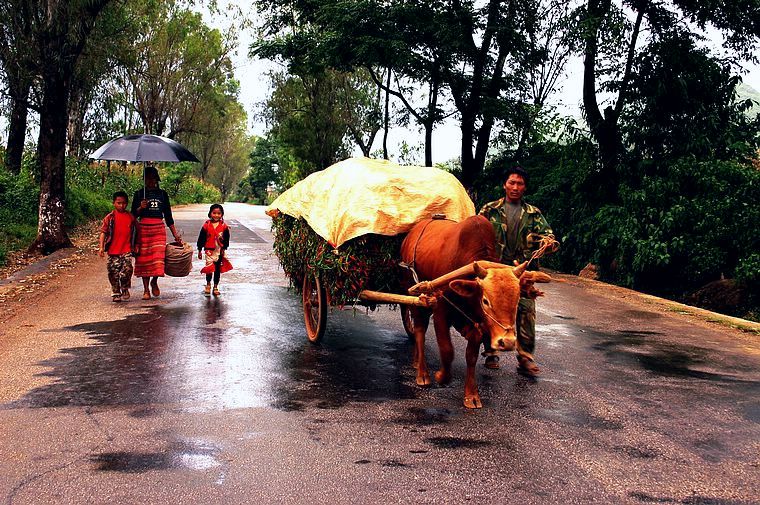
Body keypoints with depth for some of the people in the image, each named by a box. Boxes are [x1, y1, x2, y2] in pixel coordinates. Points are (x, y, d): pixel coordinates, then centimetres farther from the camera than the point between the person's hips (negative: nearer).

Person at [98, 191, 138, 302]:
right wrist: (101, 247, -9)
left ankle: (125, 289, 12)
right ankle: (115, 292, 20)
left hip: (127, 250, 0)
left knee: (126, 270, -11)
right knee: (113, 272, 3)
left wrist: (136, 246, 15)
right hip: (113, 251, 0)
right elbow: (103, 232, 0)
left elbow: (135, 233, 17)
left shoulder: (131, 217, 7)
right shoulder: (110, 217, 1)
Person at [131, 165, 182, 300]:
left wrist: (175, 234, 10)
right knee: (144, 258, 0)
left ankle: (154, 282, 16)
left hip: (159, 229, 1)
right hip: (143, 228, -1)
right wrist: (141, 208, -17)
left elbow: (168, 215, 13)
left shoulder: (162, 194, 11)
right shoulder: (139, 193, 6)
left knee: (158, 257, -10)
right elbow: (134, 214, 4)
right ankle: (146, 289, 10)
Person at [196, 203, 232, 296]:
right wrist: (200, 250, 1)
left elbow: (226, 239, 4)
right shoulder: (206, 225, -4)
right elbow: (201, 238, 0)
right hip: (209, 250, -2)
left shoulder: (224, 226, -2)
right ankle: (208, 285, 16)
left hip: (220, 250, 2)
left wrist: (224, 249, -1)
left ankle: (215, 287, 21)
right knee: (209, 267, -5)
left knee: (218, 269, 9)